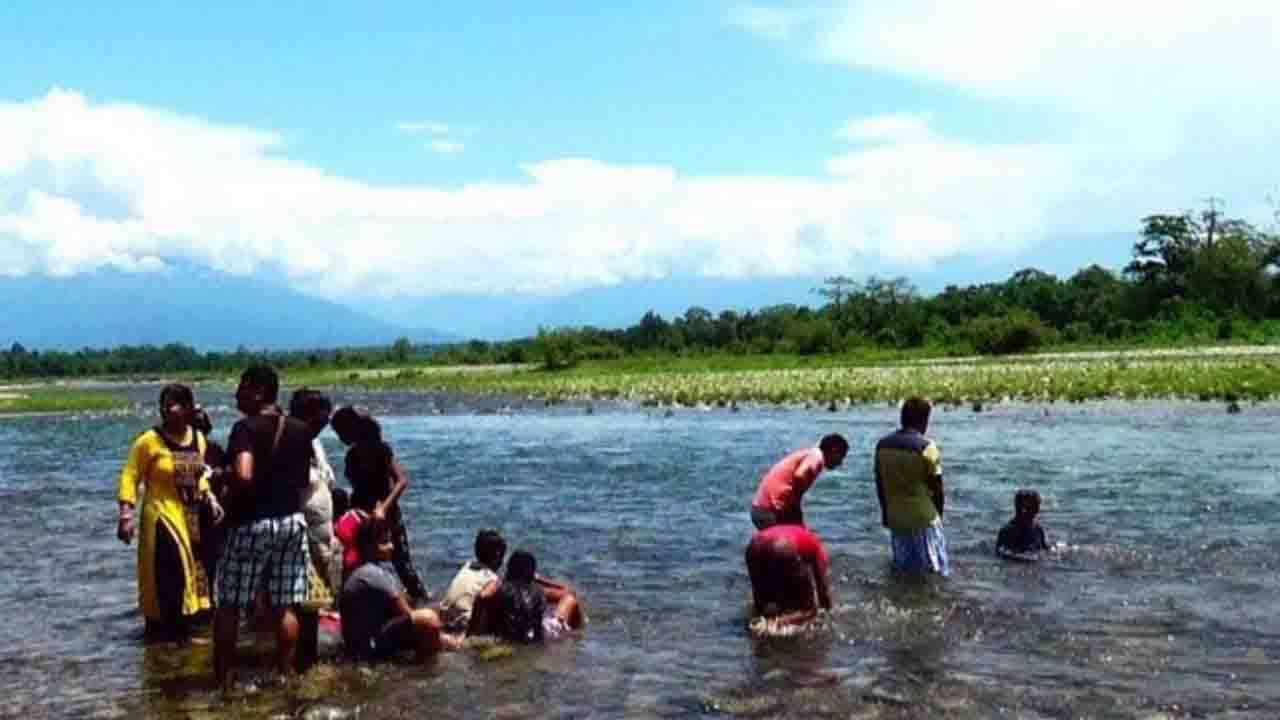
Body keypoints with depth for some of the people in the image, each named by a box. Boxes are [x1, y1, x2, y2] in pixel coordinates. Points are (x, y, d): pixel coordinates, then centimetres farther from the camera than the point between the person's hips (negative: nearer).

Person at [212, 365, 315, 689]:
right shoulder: (301, 430, 7)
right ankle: (286, 672, 15)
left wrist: (225, 484, -7)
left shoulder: (246, 428, -13)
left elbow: (243, 476, -26)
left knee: (229, 605, 7)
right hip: (292, 521, 6)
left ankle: (222, 677, 12)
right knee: (285, 606, 11)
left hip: (252, 523, -5)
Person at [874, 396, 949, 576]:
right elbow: (936, 487, -11)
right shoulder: (926, 447, -16)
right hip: (923, 517, -5)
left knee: (903, 566, 19)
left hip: (894, 517, 5)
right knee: (933, 569, 7)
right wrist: (938, 513, 4)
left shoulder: (882, 444, 1)